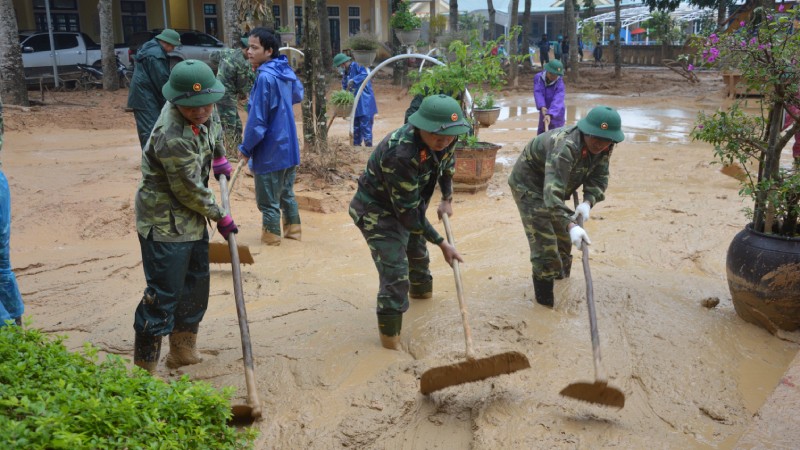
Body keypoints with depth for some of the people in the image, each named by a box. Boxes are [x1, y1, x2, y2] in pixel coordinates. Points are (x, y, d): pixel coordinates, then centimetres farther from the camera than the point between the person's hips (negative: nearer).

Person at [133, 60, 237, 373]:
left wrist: (219, 158, 24)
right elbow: (190, 191, -22)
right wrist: (221, 217, -8)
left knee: (196, 287, 18)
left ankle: (183, 352, 35)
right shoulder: (173, 138, -31)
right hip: (165, 224, -10)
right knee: (164, 295, -5)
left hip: (192, 218, 10)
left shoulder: (202, 112, -5)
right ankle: (144, 369, 9)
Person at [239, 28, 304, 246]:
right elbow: (298, 95, 24)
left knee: (268, 199, 7)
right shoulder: (286, 71, 3)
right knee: (287, 193, 21)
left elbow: (257, 120, -21)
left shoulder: (265, 77, -22)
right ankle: (293, 229, 30)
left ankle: (271, 236, 18)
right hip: (288, 146, 8)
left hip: (270, 150, -8)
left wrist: (245, 148, -10)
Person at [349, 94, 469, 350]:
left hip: (410, 202, 8)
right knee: (395, 273, -16)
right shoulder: (400, 153, -41)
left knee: (418, 250, 29)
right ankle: (390, 338, 0)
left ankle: (421, 290, 59)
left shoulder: (445, 139, -17)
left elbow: (447, 164, 11)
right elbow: (407, 212, -33)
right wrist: (442, 244, -28)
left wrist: (447, 199, 1)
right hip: (379, 210, -8)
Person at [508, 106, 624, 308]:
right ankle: (546, 302, -2)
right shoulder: (565, 147, -41)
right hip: (529, 185, -8)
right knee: (544, 242, -13)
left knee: (563, 238, 18)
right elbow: (552, 193, -47)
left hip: (555, 185, 8)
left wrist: (588, 202, -28)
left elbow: (599, 178, -8)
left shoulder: (604, 147, -15)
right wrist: (571, 225, -56)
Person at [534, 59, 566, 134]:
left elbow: (557, 101, -38)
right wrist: (542, 106, -41)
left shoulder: (559, 83, -26)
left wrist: (550, 114, -53)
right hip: (544, 111, 5)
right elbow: (538, 92, -25)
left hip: (556, 113, -4)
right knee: (541, 133, 21)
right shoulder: (538, 77, -14)